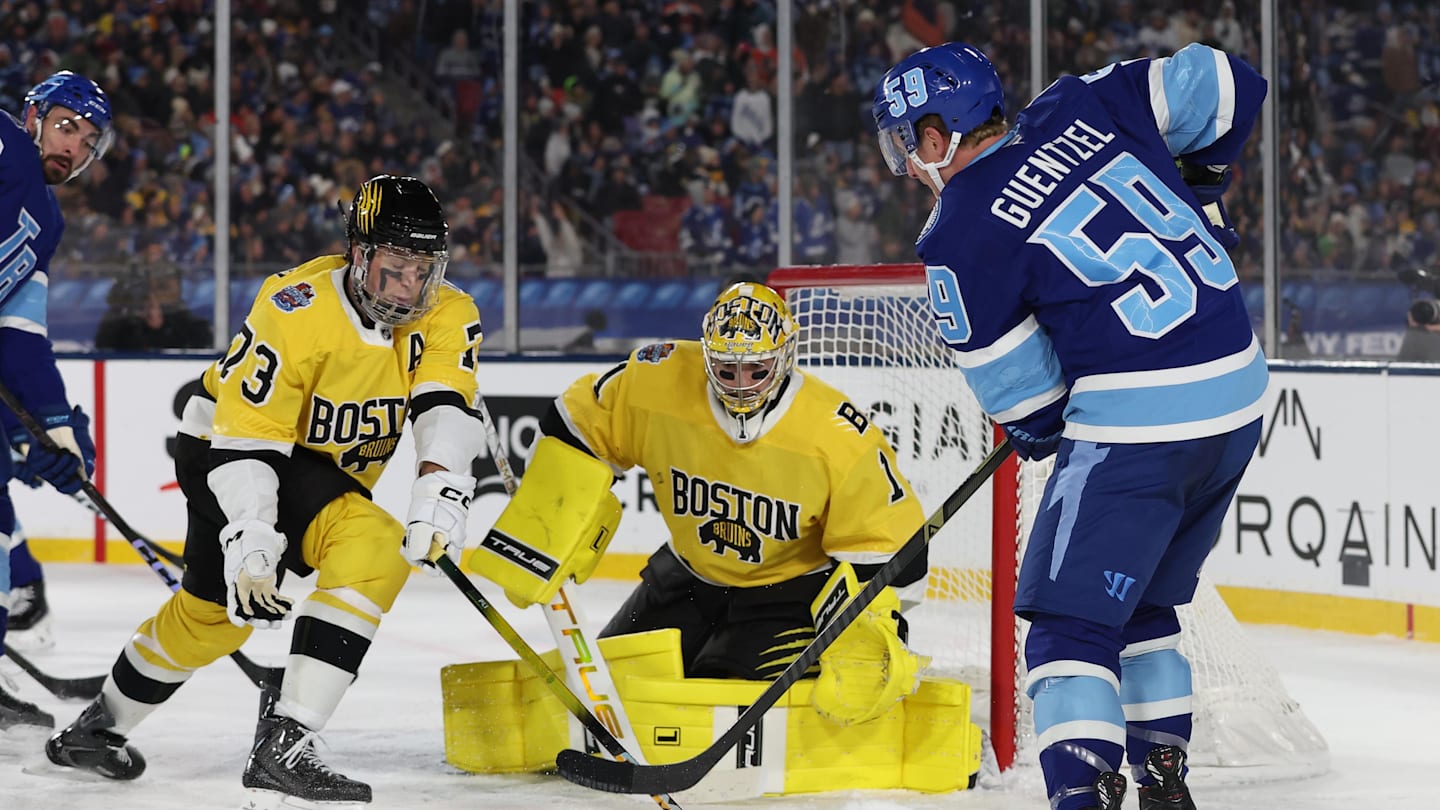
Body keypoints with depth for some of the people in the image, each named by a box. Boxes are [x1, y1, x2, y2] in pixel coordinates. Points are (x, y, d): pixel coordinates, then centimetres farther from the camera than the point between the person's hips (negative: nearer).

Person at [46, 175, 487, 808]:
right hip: (225, 451, -6)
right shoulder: (297, 310, -30)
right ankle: (282, 745, -29)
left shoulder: (446, 316, -15)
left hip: (327, 467, 6)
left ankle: (99, 727, 35)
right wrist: (249, 541, -40)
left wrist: (440, 489, -48)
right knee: (371, 547, -26)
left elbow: (446, 406, -29)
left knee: (216, 613, 12)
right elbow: (247, 438, -31)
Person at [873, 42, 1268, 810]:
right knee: (1139, 597, 23)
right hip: (1239, 398, 8)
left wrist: (1039, 428, 19)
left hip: (1138, 424, -8)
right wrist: (1197, 191, 23)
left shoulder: (960, 235, -8)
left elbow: (1021, 392, -2)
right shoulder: (1081, 107, 6)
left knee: (1072, 612, -2)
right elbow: (1224, 84, 9)